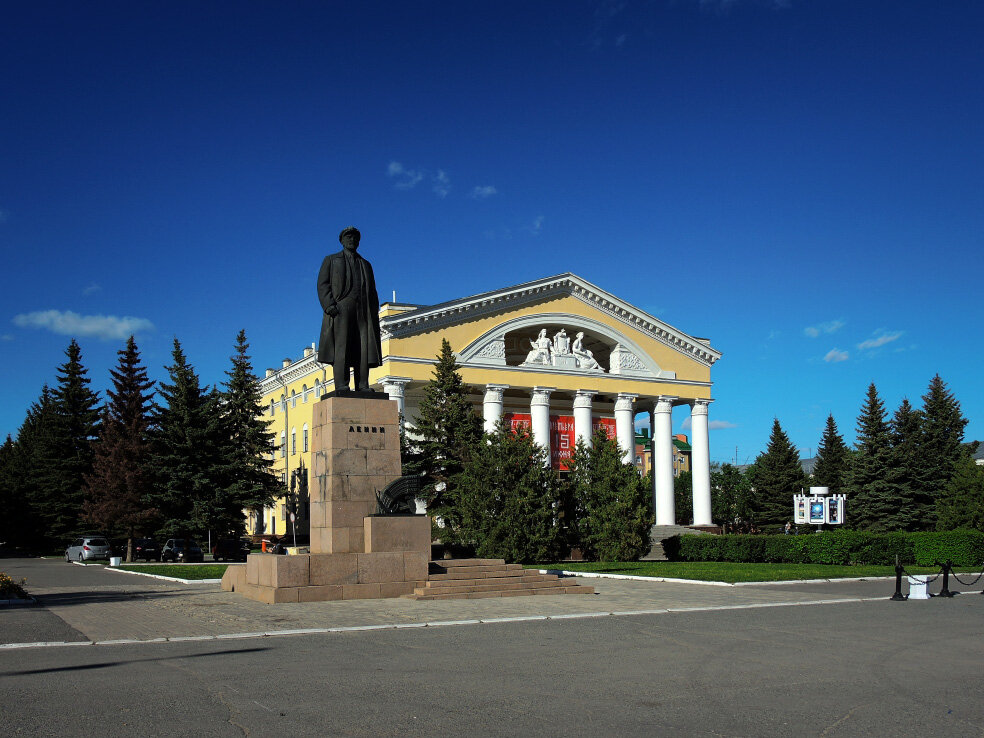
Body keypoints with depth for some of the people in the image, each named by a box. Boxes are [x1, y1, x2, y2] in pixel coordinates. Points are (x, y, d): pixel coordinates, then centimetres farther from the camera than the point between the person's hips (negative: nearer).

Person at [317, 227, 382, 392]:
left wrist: (375, 315, 9)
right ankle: (341, 385, -16)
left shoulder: (366, 264, 28)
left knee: (364, 348, -7)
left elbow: (372, 292, 23)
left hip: (363, 311, 3)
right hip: (340, 310, -3)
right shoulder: (331, 260, 18)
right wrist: (330, 305, -11)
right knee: (340, 348, -12)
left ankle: (362, 386, -9)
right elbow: (323, 285, 5)